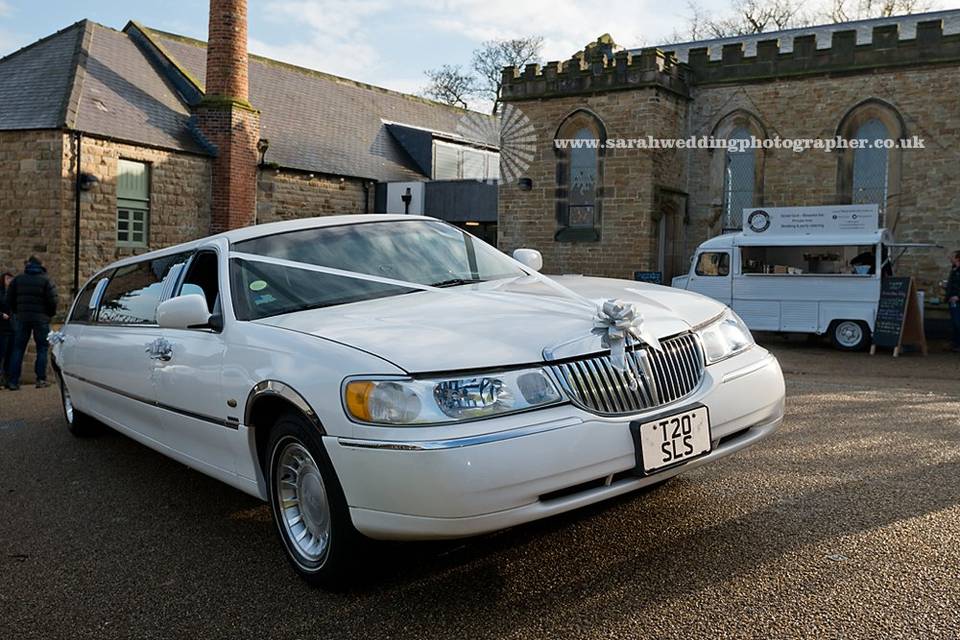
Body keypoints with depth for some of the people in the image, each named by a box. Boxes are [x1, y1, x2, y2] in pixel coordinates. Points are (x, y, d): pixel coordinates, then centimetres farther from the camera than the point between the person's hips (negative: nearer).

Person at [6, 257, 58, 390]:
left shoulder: (18, 279, 6)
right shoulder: (45, 280, -4)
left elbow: (9, 299, 7)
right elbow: (53, 300, -10)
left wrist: (17, 312, 20)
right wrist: (50, 314, 6)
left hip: (22, 318, 3)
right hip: (41, 319, -3)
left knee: (18, 349, 7)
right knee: (42, 349, 3)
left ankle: (13, 381, 4)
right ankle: (41, 379, -3)